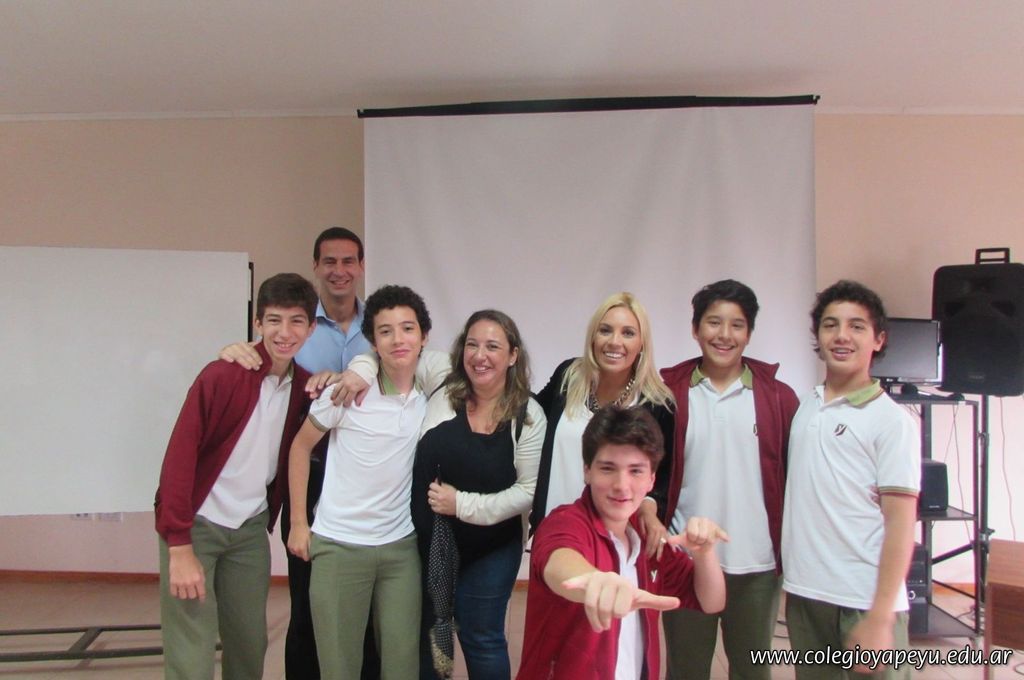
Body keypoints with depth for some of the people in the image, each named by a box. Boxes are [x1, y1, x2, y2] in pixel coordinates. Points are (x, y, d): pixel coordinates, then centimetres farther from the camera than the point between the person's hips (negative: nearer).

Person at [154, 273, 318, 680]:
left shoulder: (306, 383, -2)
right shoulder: (223, 375, -18)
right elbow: (179, 457, -18)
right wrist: (179, 547, -19)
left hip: (251, 528, 5)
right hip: (197, 524, -5)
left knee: (250, 645, 13)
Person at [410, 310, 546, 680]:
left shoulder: (528, 415, -13)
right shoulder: (443, 397, -7)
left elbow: (528, 490, -14)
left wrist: (463, 504, -19)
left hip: (491, 549, -3)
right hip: (429, 544, 3)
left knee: (481, 639, 12)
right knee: (427, 633, 18)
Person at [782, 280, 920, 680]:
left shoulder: (891, 420, -7)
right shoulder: (804, 409, 8)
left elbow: (900, 523, -11)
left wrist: (880, 617, -15)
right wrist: (789, 575, 8)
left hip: (864, 602, -5)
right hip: (802, 593, 5)